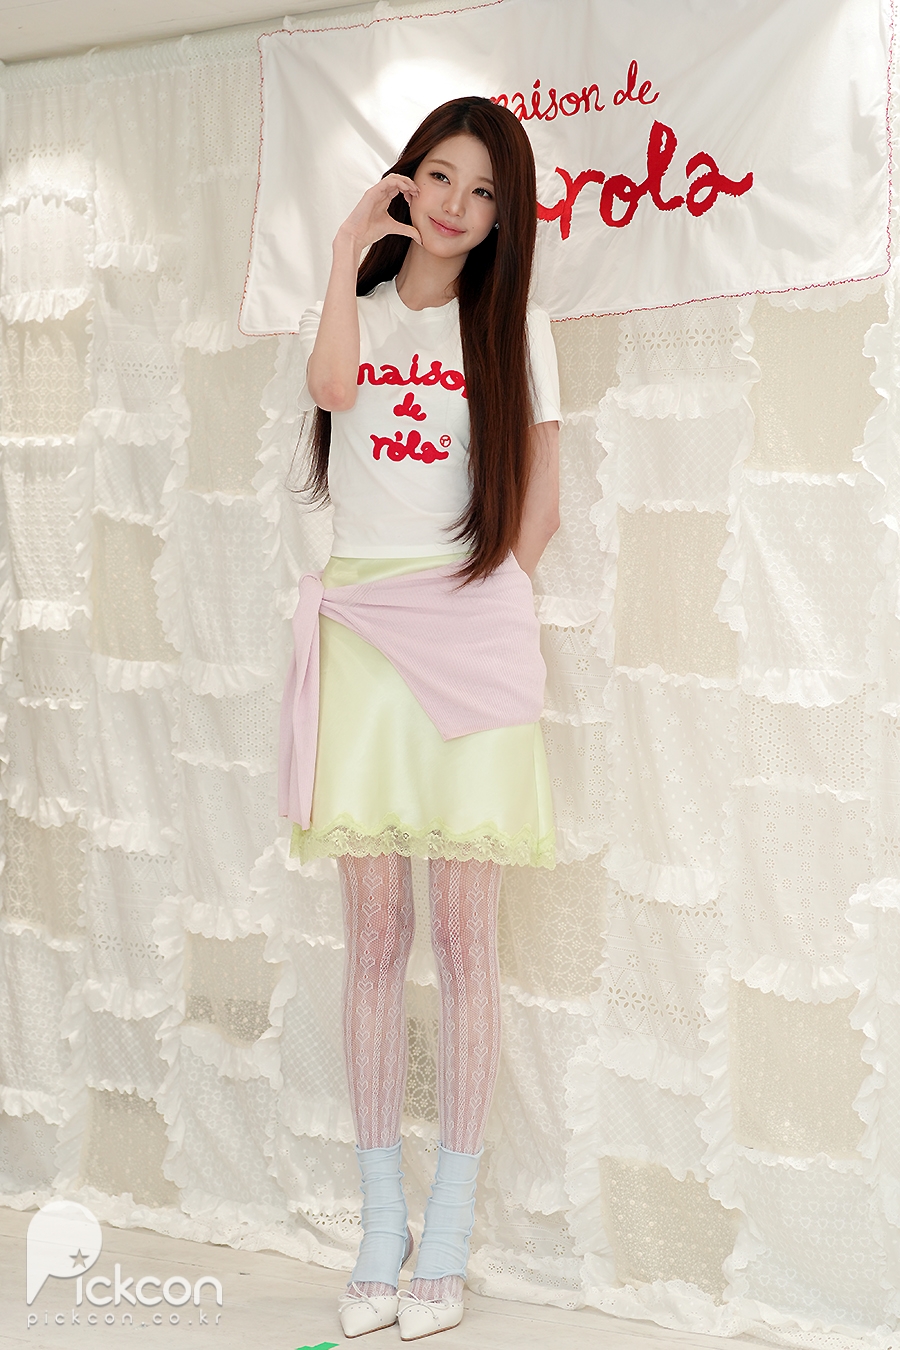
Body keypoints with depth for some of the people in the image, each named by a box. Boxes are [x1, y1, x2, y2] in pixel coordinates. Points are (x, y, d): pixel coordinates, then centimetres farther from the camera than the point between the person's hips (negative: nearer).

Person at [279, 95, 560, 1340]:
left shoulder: (513, 323, 11)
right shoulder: (352, 307, 14)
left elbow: (539, 504, 9)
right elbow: (331, 387, -11)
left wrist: (484, 603, 2)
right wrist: (350, 249, -5)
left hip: (471, 629, -1)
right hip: (359, 624, 1)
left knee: (463, 929, -2)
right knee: (375, 930, 1)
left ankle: (449, 1232, 6)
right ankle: (379, 1224, 10)